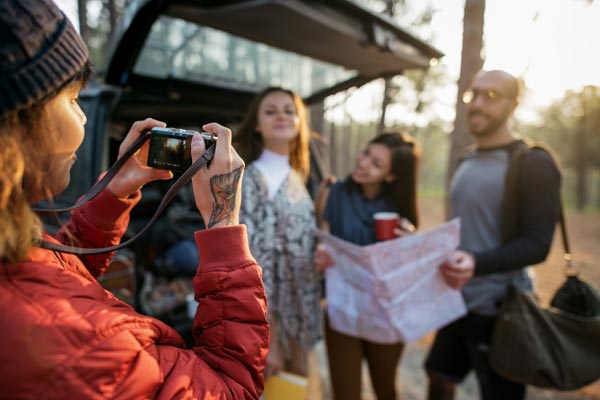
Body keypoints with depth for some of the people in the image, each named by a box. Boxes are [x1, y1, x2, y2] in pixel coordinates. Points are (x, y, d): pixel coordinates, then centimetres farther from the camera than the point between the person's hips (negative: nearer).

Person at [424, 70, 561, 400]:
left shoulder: (532, 163, -14)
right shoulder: (467, 160, 9)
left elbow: (537, 245, -20)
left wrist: (475, 263, -34)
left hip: (500, 309, -7)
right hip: (458, 300, 7)